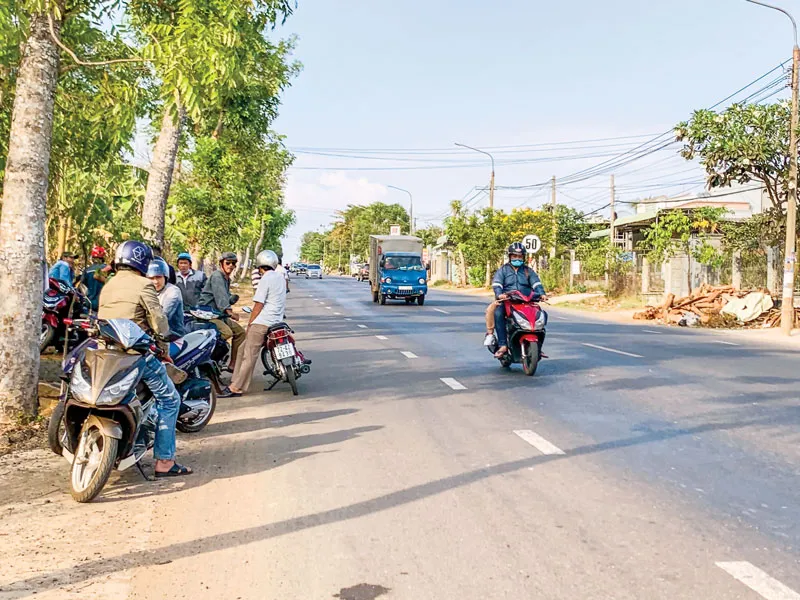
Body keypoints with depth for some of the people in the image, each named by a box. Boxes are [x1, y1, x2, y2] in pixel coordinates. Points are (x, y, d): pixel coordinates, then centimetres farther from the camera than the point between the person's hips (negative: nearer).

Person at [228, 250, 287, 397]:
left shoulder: (265, 279, -11)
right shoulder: (280, 277, 13)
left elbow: (258, 305, -12)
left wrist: (250, 323, -3)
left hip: (261, 322, -8)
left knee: (249, 355, -7)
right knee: (244, 349, 15)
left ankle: (237, 388, -5)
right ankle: (236, 383, 16)